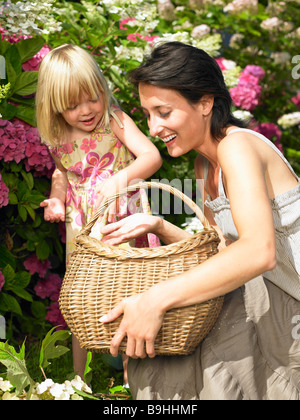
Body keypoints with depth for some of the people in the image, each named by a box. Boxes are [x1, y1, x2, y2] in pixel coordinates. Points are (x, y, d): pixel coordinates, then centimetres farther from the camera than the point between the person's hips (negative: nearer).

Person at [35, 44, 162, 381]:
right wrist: (56, 199, 1)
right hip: (81, 231, 3)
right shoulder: (58, 139, 2)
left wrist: (121, 177, -41)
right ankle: (78, 378, 25)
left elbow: (152, 156, -24)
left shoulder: (115, 122, -11)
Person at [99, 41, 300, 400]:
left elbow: (259, 252, -36)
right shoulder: (204, 164, 10)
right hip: (261, 296, 9)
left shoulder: (238, 146, -20)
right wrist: (156, 226, -5)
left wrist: (156, 300, -40)